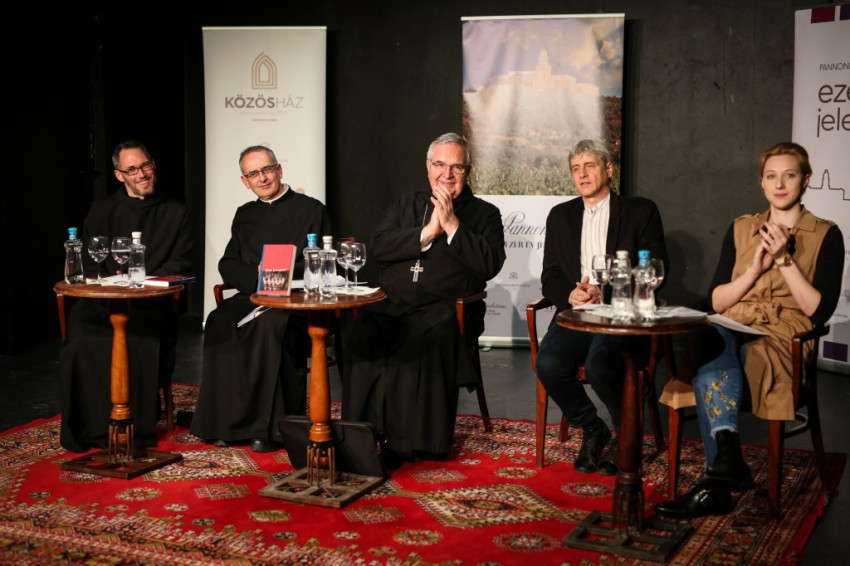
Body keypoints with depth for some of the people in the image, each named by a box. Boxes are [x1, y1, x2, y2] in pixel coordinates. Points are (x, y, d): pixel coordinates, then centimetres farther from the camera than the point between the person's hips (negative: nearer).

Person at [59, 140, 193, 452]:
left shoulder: (175, 213, 16)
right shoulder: (101, 210, 20)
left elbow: (181, 265, 6)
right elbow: (86, 262, 14)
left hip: (151, 302, -2)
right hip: (102, 300, 2)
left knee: (146, 338, -35)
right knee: (80, 339, -30)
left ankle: (139, 430, -23)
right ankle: (89, 429, -20)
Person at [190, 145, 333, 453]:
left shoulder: (311, 210, 8)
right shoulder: (245, 215, 23)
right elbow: (227, 267, 15)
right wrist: (257, 273, -5)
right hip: (251, 296, 4)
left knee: (269, 326, -37)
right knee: (219, 322, -29)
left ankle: (272, 426, -29)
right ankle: (227, 423, -23)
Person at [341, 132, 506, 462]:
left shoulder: (484, 214, 13)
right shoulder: (406, 205, 23)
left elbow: (490, 265, -5)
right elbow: (378, 248, 6)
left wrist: (451, 224, -7)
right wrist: (428, 231, -4)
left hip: (442, 311, -3)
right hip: (390, 307, 3)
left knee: (421, 344, -36)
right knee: (355, 340, -29)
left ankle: (406, 442, -27)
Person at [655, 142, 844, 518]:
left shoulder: (825, 236, 8)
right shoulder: (741, 229, 18)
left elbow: (819, 310, -2)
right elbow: (716, 302, 11)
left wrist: (784, 260, -9)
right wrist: (755, 268, -4)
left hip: (783, 340, -3)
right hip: (731, 330, 3)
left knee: (712, 364, -35)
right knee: (711, 338, -36)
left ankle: (718, 479, -35)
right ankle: (728, 461, -44)